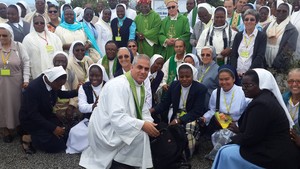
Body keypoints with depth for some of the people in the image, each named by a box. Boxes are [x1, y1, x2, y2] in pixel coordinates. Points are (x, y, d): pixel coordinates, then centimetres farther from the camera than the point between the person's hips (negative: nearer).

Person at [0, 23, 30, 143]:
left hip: (15, 82, -1)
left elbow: (26, 64, 0)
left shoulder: (19, 46, -1)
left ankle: (13, 127, 22)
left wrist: (26, 79, -6)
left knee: (15, 104, 7)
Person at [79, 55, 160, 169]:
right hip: (106, 131, -9)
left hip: (119, 127, 9)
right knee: (141, 134, -21)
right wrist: (142, 125, -30)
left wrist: (149, 123, -9)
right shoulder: (118, 85, -21)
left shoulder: (140, 86, 7)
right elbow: (116, 117, -30)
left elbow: (143, 112, 12)